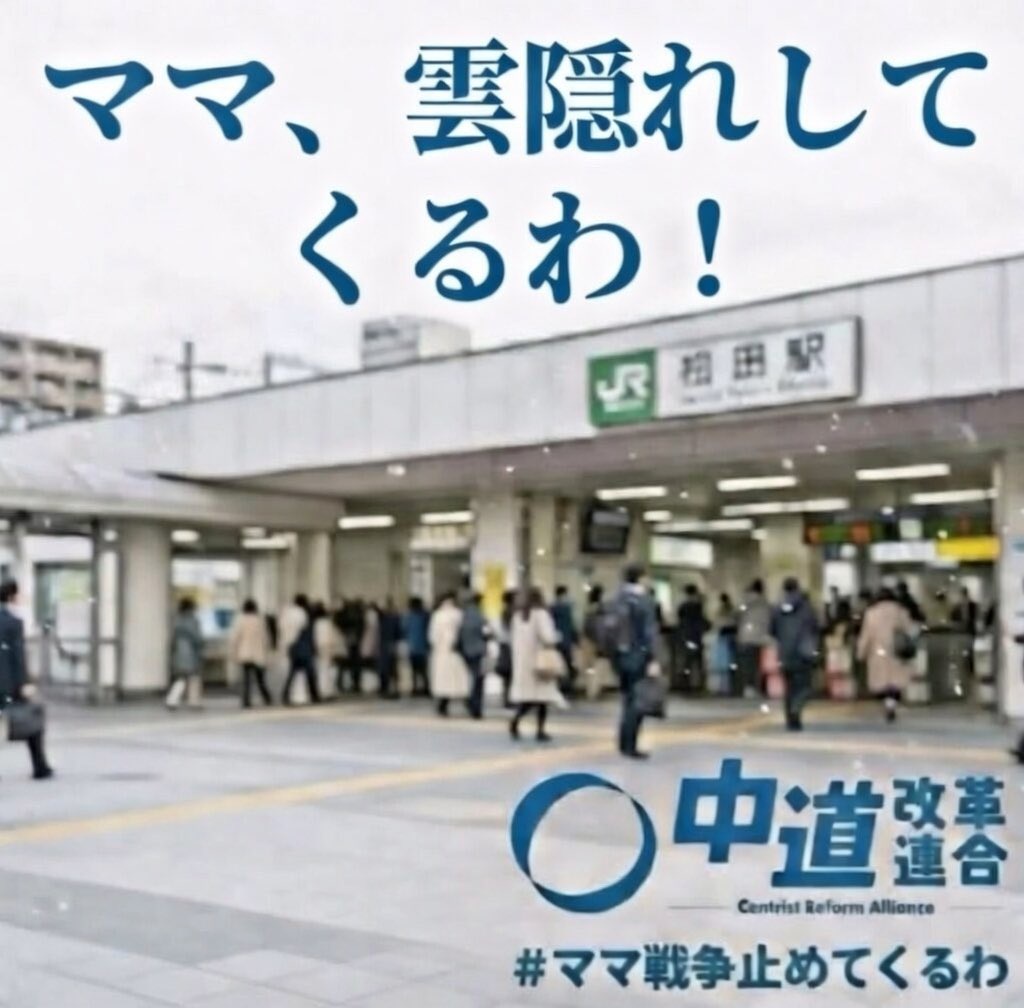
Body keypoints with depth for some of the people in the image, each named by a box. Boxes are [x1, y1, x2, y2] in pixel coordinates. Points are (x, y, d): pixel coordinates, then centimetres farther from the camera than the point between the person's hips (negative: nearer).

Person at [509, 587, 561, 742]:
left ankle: (515, 719, -16)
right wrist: (557, 639, 0)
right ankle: (540, 731, 3)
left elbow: (515, 638, 10)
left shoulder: (517, 616, 8)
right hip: (539, 660, -5)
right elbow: (548, 636, -20)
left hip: (522, 660, 5)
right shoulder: (540, 614, -11)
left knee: (526, 694, 7)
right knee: (542, 694, 3)